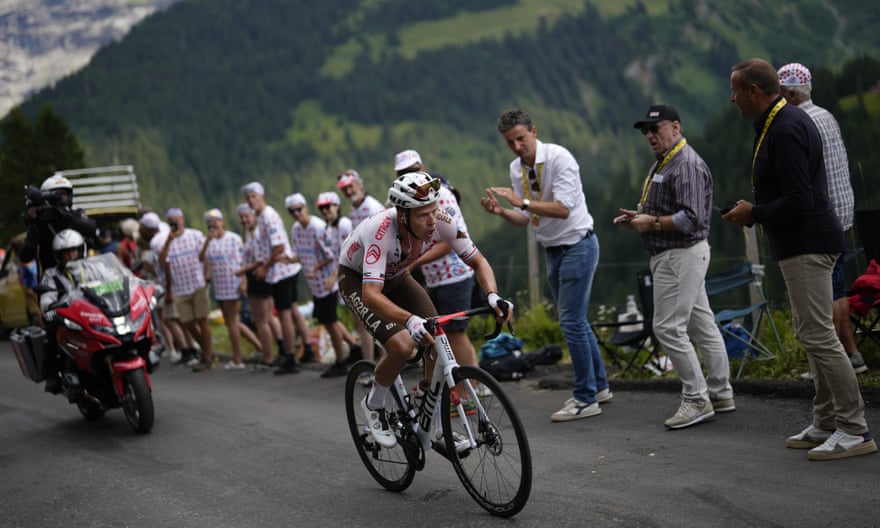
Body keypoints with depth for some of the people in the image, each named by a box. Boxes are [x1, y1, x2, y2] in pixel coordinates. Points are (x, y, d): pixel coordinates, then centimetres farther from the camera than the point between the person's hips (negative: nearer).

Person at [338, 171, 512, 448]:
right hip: (357, 278, -5)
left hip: (395, 277, 5)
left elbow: (478, 261, -17)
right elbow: (371, 294, -49)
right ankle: (374, 404, 3)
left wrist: (493, 295, -37)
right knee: (402, 345, -26)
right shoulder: (381, 231, -41)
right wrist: (410, 320, -65)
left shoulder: (439, 220, -26)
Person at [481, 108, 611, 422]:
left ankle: (586, 399, -1)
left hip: (577, 245, -8)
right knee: (574, 321, 15)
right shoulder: (516, 169, 5)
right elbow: (524, 219, 8)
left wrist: (523, 201, -30)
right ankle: (598, 386, 28)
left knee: (571, 321, -10)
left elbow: (563, 209, -26)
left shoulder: (559, 158, -18)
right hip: (552, 251, 8)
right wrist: (501, 211, -11)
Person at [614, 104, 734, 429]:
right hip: (672, 256, 11)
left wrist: (652, 222, -18)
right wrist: (637, 216, 10)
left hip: (682, 255, -11)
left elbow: (691, 219, -24)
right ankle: (721, 394, 17)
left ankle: (696, 400, -4)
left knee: (669, 328, -10)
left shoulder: (687, 165, -17)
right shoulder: (662, 163, 17)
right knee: (702, 326, 12)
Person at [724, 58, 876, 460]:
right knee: (812, 333, 14)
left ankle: (854, 430, -5)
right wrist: (752, 211, 10)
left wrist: (753, 214, -11)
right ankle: (826, 424, 21)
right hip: (800, 243, 11)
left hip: (806, 245, -11)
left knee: (818, 335, -9)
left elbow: (798, 200, -25)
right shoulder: (782, 121, 15)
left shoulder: (786, 130, -19)